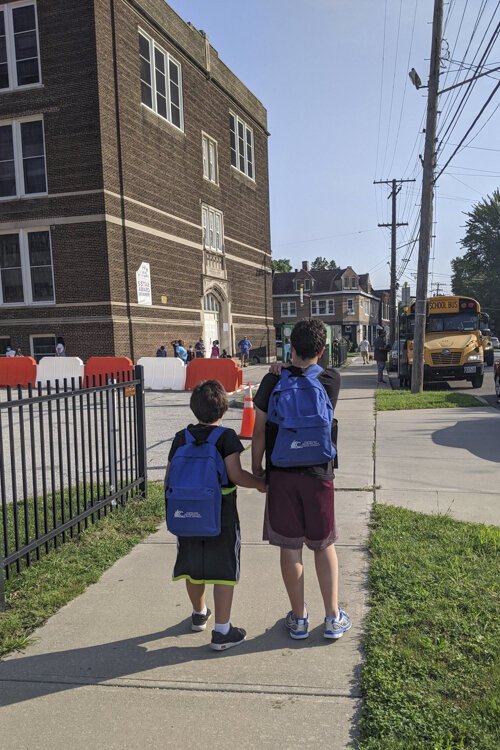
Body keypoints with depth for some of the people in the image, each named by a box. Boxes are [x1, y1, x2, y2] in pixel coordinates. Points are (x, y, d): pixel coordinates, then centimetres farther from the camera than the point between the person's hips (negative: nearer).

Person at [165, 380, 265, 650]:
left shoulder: (181, 438, 2)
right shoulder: (226, 436, -11)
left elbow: (169, 478, 4)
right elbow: (236, 475, -19)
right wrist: (260, 483, -2)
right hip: (221, 513, -5)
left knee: (194, 565, 20)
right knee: (224, 569, 5)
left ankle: (199, 613, 42)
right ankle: (222, 631, 8)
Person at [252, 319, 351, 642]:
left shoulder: (273, 382, -8)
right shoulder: (332, 380, -5)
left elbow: (259, 433, -5)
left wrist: (256, 470, 7)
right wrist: (286, 372, 1)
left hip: (281, 475, -1)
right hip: (318, 474, 1)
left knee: (290, 548, 10)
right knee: (324, 546, 16)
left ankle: (299, 618, 23)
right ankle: (333, 618, 23)